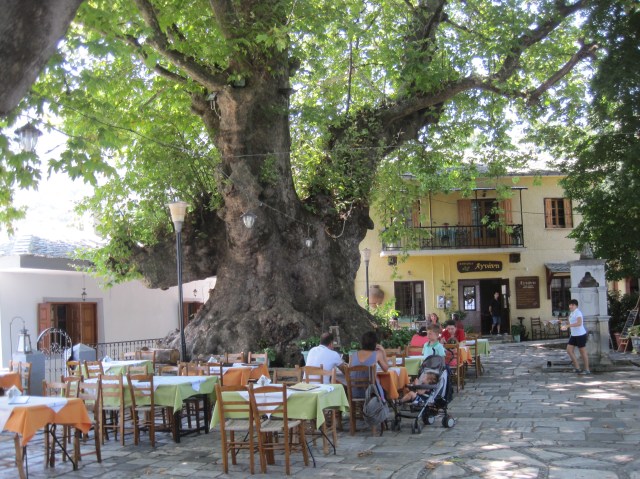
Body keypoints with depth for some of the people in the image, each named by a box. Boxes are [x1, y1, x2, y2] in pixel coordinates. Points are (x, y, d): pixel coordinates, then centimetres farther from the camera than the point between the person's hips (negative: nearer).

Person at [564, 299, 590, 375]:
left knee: (583, 352, 0)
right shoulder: (572, 313, 12)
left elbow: (579, 323, -33)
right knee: (569, 350, 3)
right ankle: (577, 367, 10)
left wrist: (567, 326, -37)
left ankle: (587, 370, 11)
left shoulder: (578, 312, -17)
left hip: (580, 335, -9)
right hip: (573, 335, 9)